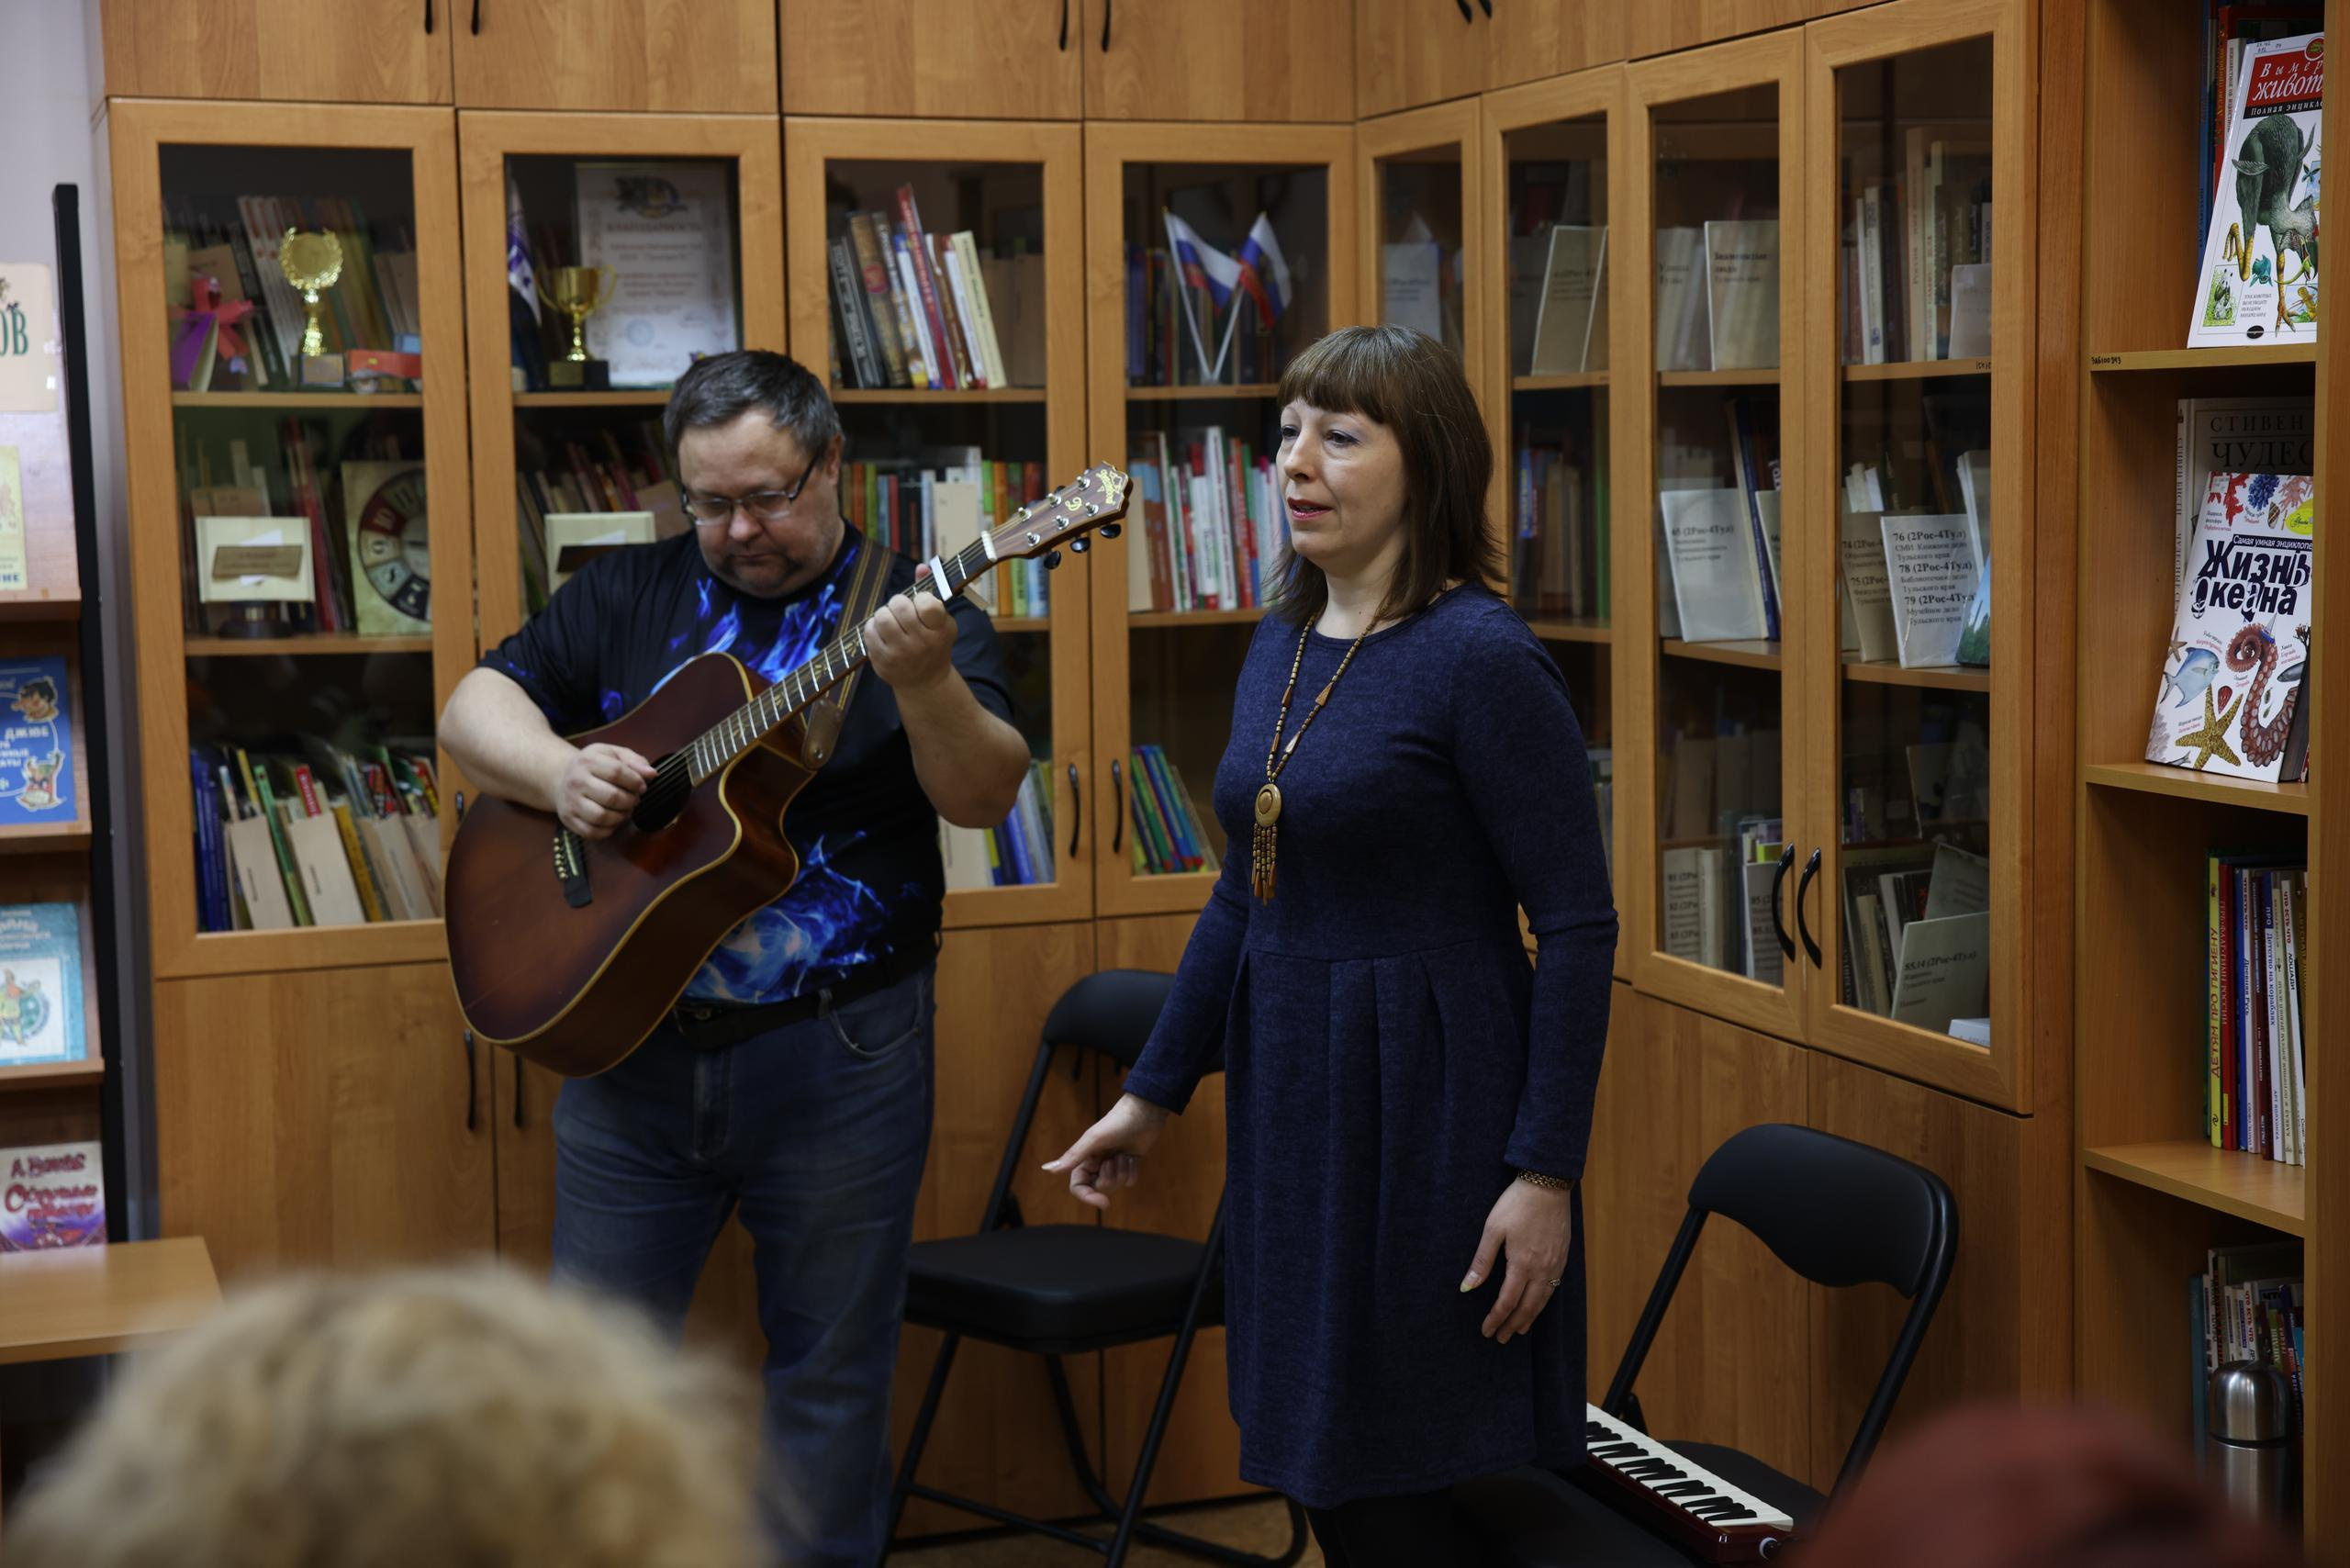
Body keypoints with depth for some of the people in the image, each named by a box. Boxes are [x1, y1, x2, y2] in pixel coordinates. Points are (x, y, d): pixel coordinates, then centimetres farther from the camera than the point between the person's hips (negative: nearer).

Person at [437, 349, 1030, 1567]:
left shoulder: (910, 612, -1)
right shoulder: (633, 595, 8)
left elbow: (986, 796, -14)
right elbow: (475, 706, 8)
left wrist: (927, 684, -33)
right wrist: (557, 772, -13)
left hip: (839, 1060, -2)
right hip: (634, 1042, 3)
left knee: (831, 1372, 9)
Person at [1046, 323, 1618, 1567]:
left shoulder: (1481, 657, -14)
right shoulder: (1280, 644, 9)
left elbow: (1577, 925, -15)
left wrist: (1545, 1173, -18)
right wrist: (1152, 1092, 19)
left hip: (1429, 1103, -7)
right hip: (1290, 1092, 7)